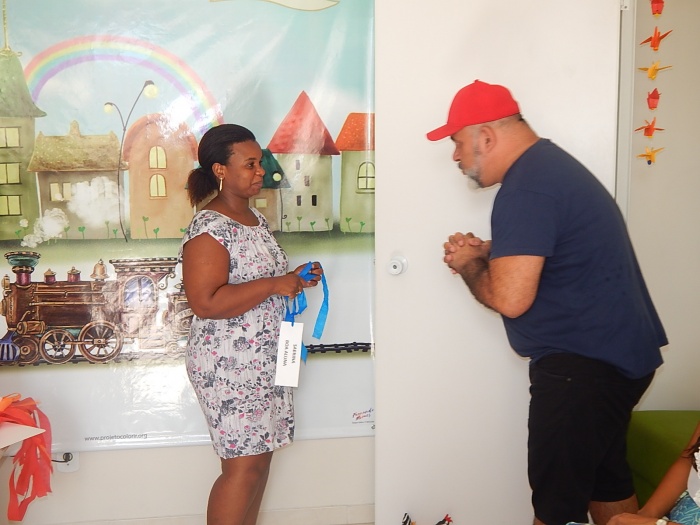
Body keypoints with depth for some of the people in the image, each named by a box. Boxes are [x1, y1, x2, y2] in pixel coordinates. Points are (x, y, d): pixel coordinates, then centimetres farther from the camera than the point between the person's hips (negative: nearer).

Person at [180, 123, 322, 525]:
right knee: (244, 466, -4)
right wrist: (274, 285, -22)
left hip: (266, 360, 9)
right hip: (230, 365, -9)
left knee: (260, 457, 13)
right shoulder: (209, 229, -16)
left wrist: (296, 279, 7)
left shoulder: (256, 218, 13)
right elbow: (205, 303, -25)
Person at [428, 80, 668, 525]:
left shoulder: (525, 189, -21)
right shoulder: (547, 163, 12)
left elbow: (510, 298, -26)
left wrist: (469, 265, -6)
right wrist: (486, 250, 8)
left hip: (582, 366, -11)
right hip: (618, 352, 11)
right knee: (605, 479, 21)